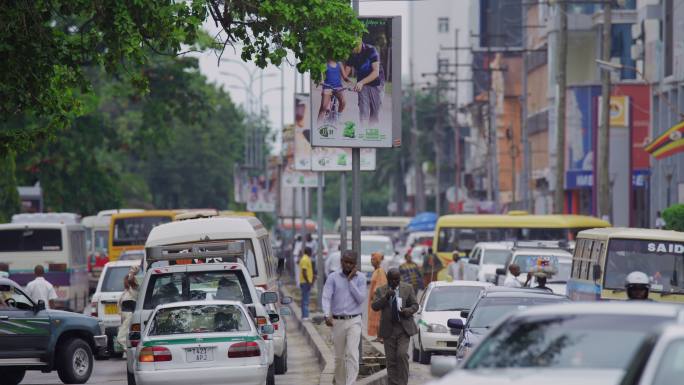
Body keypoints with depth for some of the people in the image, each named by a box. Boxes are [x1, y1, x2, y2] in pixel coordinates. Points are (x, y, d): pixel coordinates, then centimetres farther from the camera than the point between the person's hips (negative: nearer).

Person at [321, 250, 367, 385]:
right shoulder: (333, 278, 2)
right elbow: (326, 297, -8)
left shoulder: (360, 277, 3)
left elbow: (361, 298, -6)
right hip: (337, 321, 1)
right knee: (339, 357, 10)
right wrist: (327, 315, -24)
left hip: (354, 321, -1)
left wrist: (350, 280, -9)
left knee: (352, 354, -16)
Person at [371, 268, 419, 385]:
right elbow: (375, 306, -5)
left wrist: (407, 311, -14)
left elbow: (415, 305, 7)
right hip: (389, 329, 1)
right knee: (390, 359, 1)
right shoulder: (380, 291, 5)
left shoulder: (408, 289, 6)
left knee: (402, 354, -15)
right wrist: (386, 297, -19)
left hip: (404, 328, -1)